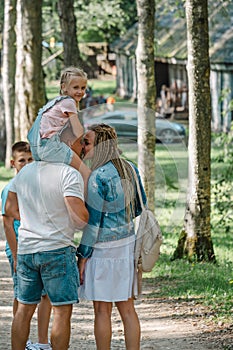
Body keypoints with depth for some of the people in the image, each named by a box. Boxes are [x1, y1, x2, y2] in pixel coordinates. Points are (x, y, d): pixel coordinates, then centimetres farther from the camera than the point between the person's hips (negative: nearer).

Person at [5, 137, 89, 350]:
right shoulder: (69, 175, -13)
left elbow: (10, 209, 14)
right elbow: (80, 214, -21)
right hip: (57, 249, -6)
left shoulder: (25, 172, 9)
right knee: (62, 311, 0)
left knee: (24, 309, 14)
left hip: (26, 249, 6)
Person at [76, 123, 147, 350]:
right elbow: (140, 207, 15)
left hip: (104, 247, -7)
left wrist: (83, 256, -10)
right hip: (127, 243, 7)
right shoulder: (129, 169, 5)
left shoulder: (99, 176, -16)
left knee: (102, 310, 1)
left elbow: (93, 221, -15)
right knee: (127, 308, 10)